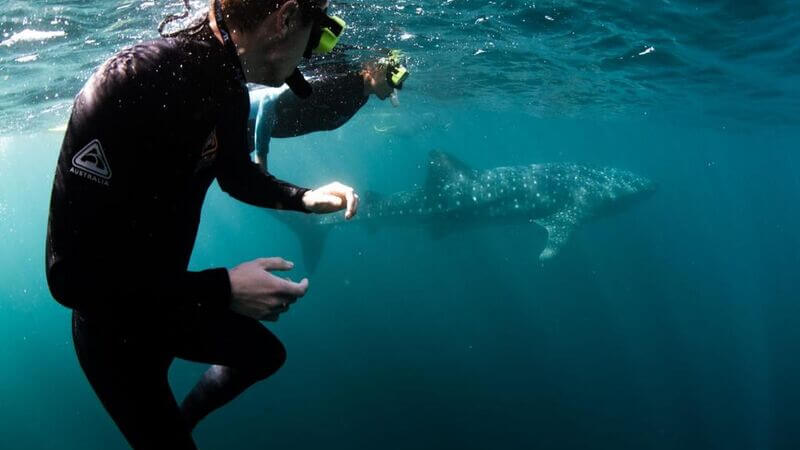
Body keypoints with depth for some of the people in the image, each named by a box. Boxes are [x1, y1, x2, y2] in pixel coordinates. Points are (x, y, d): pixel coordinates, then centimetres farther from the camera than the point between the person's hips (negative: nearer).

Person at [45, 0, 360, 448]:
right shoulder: (132, 83, -33)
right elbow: (71, 272, -33)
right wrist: (223, 290, -32)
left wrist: (306, 198, -2)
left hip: (170, 297, 8)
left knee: (265, 355, 24)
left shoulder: (229, 89, -8)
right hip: (114, 324, -7)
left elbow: (238, 175, 15)